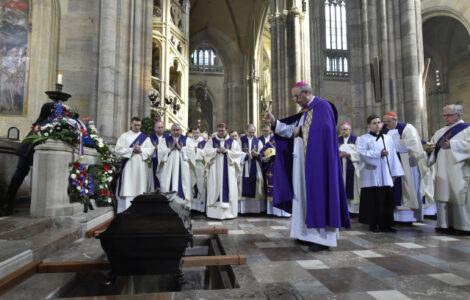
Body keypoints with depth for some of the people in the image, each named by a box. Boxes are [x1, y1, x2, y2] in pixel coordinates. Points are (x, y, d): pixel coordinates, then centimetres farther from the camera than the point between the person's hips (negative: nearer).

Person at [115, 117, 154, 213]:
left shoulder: (145, 137, 14)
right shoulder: (124, 136, 9)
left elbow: (151, 150, 3)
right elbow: (118, 150, -2)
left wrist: (141, 150, -13)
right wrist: (132, 150, -12)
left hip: (141, 168, 2)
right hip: (128, 167, -1)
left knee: (140, 188, 1)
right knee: (127, 189, -5)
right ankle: (125, 211, -1)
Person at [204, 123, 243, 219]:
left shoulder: (232, 142, 8)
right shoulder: (212, 141, 10)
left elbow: (238, 153, 0)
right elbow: (206, 151, -1)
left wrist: (227, 151, -12)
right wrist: (216, 150, -13)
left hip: (228, 169, 0)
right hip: (215, 169, 0)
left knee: (228, 188, -2)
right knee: (215, 188, -2)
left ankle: (228, 211, 3)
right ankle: (215, 211, 2)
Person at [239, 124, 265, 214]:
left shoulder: (258, 141, 12)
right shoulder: (241, 140, 8)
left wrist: (256, 154, -16)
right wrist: (246, 155, -17)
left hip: (255, 167, 1)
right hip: (244, 167, -1)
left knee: (255, 186, -2)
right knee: (244, 185, -4)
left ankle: (256, 208, 5)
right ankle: (243, 208, 1)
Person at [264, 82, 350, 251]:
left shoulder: (322, 106, -5)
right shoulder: (304, 112, 20)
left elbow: (323, 129, -20)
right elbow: (292, 130, 15)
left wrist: (300, 131, -9)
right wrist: (274, 122, 4)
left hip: (318, 160, -9)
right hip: (304, 161, 9)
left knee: (318, 194, -7)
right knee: (305, 195, 9)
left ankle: (324, 237, 0)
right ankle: (310, 234, 17)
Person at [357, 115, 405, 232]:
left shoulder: (388, 138, 17)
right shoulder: (363, 139, 5)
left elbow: (393, 156, 13)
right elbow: (362, 152, -11)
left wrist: (394, 173, 6)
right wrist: (379, 154, -17)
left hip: (386, 177, 4)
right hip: (371, 176, -3)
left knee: (386, 200, 1)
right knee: (373, 200, -1)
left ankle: (385, 224, 8)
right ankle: (373, 224, 7)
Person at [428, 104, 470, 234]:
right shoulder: (440, 132, 20)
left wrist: (452, 144, -23)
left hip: (458, 171, -6)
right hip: (443, 173, 6)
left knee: (460, 197, -5)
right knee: (443, 197, 4)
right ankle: (446, 224, 10)